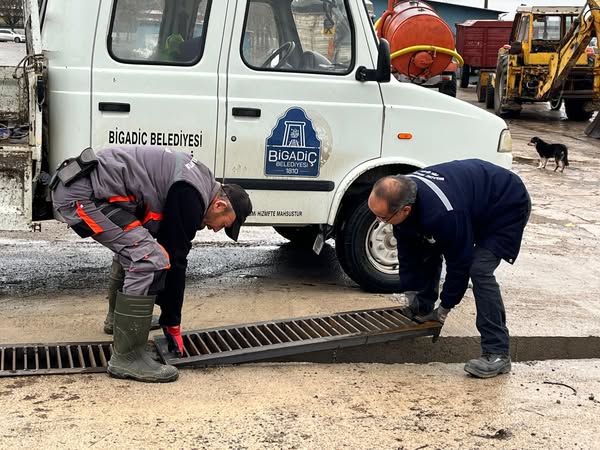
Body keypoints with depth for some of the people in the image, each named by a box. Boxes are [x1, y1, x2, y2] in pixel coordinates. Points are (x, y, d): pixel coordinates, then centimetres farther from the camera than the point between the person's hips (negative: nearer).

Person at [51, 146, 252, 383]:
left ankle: (117, 317, 46)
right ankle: (127, 357, -10)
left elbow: (168, 244, 26)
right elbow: (175, 259, -11)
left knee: (132, 247, 30)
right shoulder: (190, 197, -13)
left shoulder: (198, 182, 18)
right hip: (82, 195, -11)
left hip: (73, 184, 11)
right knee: (149, 259, -17)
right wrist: (172, 323, -1)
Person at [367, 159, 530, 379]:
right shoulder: (400, 196, -17)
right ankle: (423, 311, 28)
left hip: (508, 206, -9)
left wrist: (445, 307, -13)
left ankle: (497, 354, -20)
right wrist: (410, 293, 1)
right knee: (428, 250, 9)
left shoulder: (441, 214, -42)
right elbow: (407, 251, -2)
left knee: (479, 269, -24)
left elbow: (460, 262, -26)